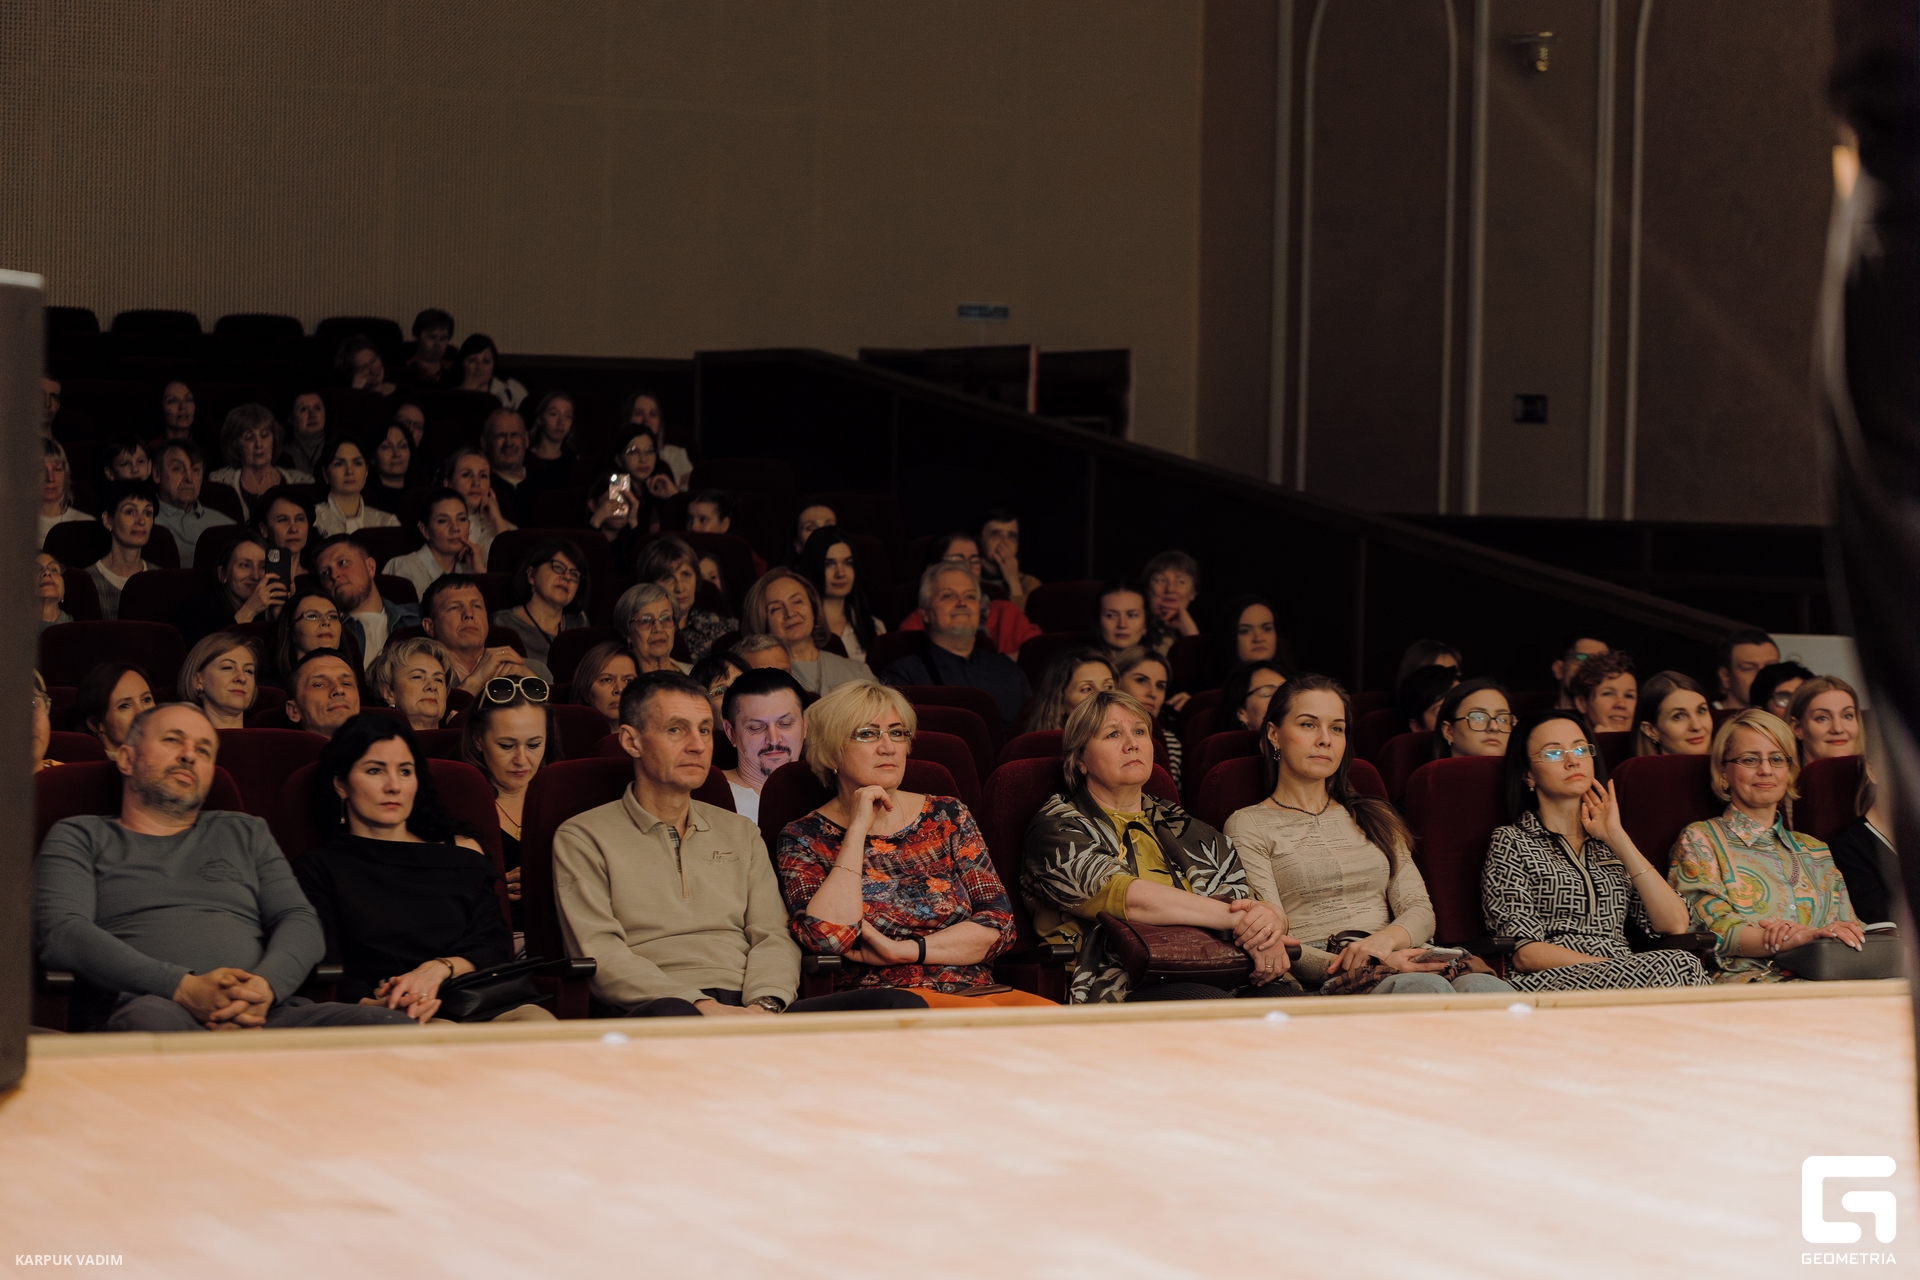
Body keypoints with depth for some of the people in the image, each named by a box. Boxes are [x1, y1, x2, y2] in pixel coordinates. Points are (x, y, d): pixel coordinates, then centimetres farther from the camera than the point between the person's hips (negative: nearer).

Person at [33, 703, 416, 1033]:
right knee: (152, 1020, -46)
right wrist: (184, 988, -14)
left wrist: (265, 985, -9)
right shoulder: (79, 837, 22)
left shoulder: (246, 833, 34)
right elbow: (59, 933, 2)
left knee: (392, 1025, -29)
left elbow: (301, 922, 19)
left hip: (260, 1013, 4)